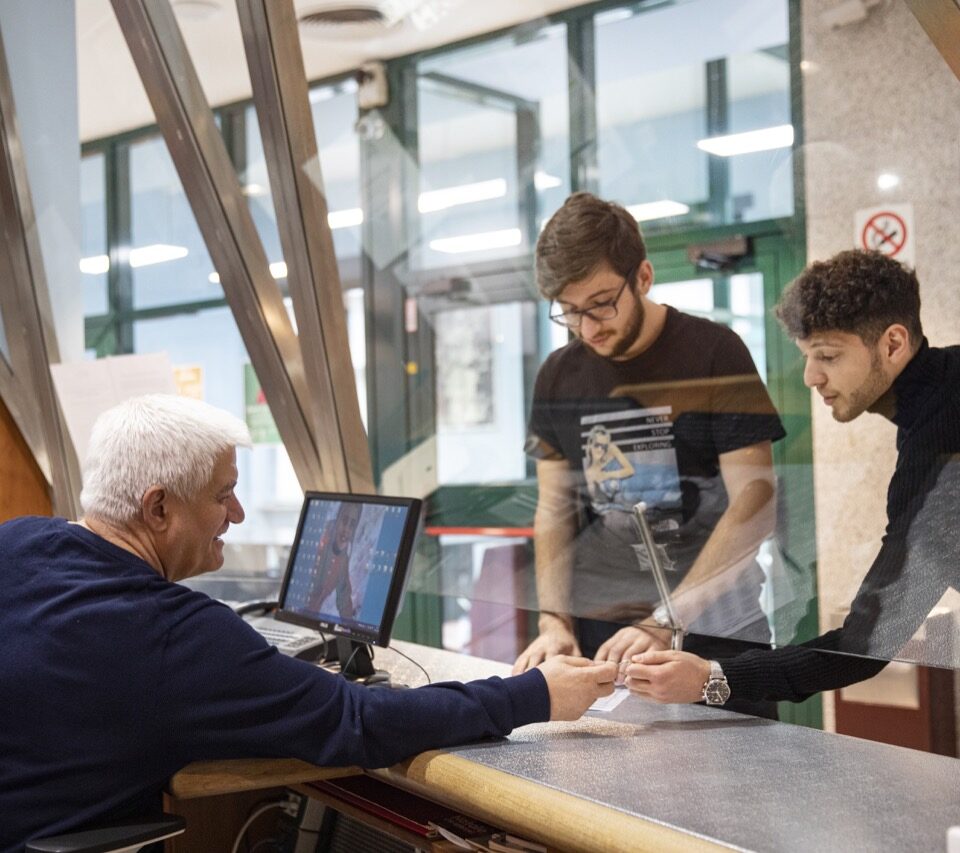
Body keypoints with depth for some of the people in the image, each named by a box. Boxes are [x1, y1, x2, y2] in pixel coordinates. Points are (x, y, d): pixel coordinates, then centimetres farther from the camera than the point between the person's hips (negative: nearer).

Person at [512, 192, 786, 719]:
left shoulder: (714, 354, -8)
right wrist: (554, 622, -3)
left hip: (713, 634, -3)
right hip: (597, 635, 3)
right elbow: (554, 508, 11)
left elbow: (754, 503, -12)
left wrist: (665, 624, -18)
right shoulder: (559, 376, 6)